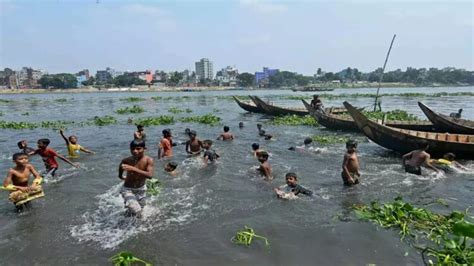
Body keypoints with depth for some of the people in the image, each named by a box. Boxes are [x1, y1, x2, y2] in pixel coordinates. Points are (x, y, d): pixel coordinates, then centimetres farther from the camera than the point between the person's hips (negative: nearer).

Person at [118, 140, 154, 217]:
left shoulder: (148, 160, -20)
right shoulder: (126, 161, -19)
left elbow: (150, 175, -36)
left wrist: (133, 169, -40)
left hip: (141, 189, 2)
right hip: (128, 189, -2)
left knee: (139, 213, 19)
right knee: (136, 211, -23)